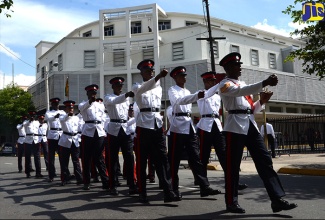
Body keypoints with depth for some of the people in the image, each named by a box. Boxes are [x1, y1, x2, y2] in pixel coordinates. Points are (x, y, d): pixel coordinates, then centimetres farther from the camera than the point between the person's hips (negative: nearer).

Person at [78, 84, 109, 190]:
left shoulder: (101, 105, 18)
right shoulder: (83, 104, 6)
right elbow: (82, 107, -19)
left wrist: (104, 131, 11)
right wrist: (90, 101, -38)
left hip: (100, 132, 2)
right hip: (88, 132, -2)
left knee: (99, 157, 2)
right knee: (87, 158, 2)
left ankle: (105, 181, 1)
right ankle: (86, 182, 11)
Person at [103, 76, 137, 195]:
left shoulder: (126, 98, 16)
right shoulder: (108, 98, 2)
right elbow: (114, 101, -22)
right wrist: (126, 95, -38)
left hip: (125, 129, 3)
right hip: (114, 129, -3)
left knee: (129, 158, -3)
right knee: (113, 159, 2)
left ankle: (132, 185, 1)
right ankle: (113, 186, 11)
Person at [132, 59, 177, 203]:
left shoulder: (159, 88, 17)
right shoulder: (137, 87, 1)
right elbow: (144, 88, -23)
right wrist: (159, 76, -38)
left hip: (158, 124, 4)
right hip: (143, 125, -4)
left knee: (162, 159, -2)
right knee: (141, 160, 2)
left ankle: (168, 192, -2)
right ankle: (142, 193, 12)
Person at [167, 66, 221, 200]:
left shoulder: (188, 92, 21)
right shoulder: (172, 90, -2)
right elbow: (179, 101, -23)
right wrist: (197, 96, -37)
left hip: (190, 127, 7)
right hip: (178, 128, -7)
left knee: (196, 159, 2)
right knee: (174, 160, -1)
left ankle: (204, 187, 2)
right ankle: (174, 189, 8)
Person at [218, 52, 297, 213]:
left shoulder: (243, 84, 24)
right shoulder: (225, 84, 1)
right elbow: (241, 92, -21)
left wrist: (262, 101, 4)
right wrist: (264, 83, -28)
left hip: (251, 125, 7)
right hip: (235, 126, -7)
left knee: (265, 161, 0)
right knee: (233, 166, -1)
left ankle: (277, 200, 2)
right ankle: (231, 202, 10)